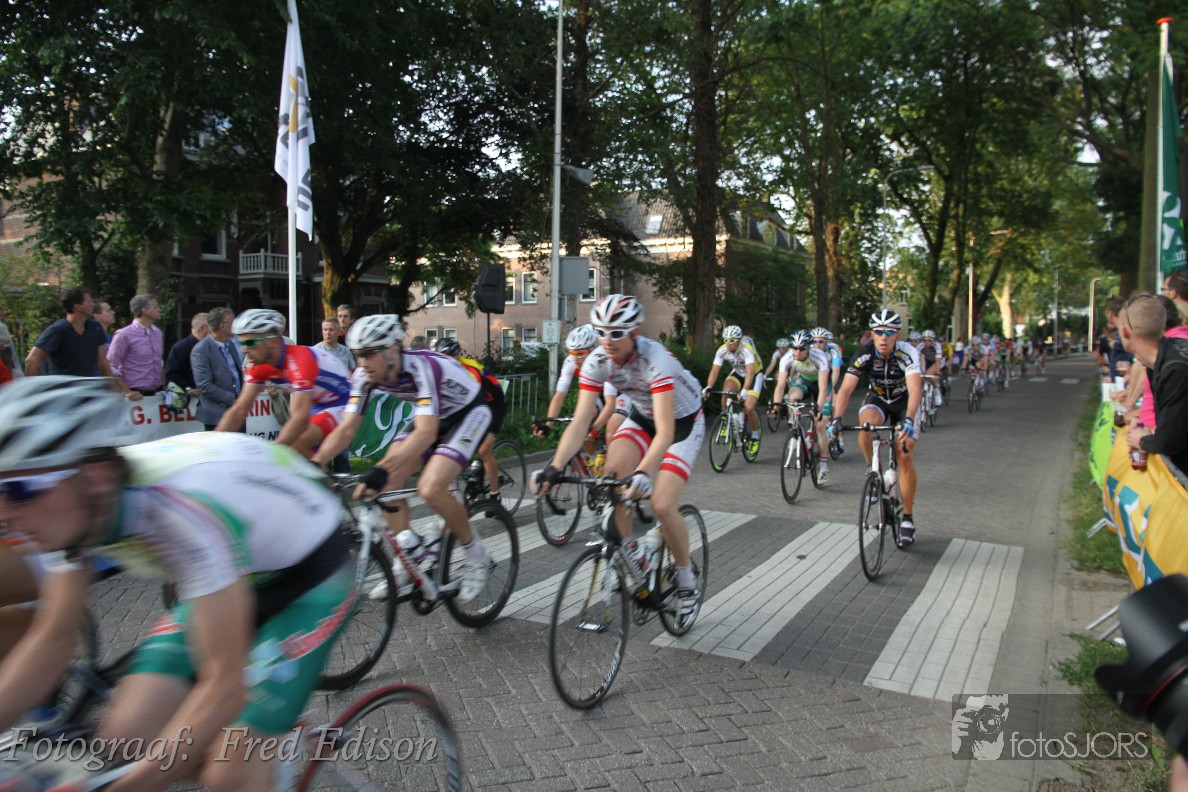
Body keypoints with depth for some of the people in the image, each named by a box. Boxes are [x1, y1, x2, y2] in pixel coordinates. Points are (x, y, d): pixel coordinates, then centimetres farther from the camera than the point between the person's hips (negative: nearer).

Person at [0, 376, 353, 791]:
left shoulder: (184, 507, -38)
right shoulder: (73, 508, -14)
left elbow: (224, 685, -35)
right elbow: (51, 640, -3)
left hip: (309, 575, -7)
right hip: (226, 576, 7)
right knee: (127, 737, -5)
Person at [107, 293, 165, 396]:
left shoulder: (158, 333, 10)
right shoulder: (124, 335, -9)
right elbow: (111, 367, -10)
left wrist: (164, 387, 11)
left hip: (156, 392, 5)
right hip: (135, 393, -5)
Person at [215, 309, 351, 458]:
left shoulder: (299, 360, -32)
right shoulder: (258, 366, -8)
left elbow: (300, 418, -39)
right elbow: (238, 410, -8)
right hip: (318, 405, 8)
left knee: (296, 445, -27)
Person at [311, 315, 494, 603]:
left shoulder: (421, 368, -36)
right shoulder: (366, 375, -15)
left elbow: (426, 433, -47)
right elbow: (346, 428, -13)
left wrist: (381, 469, -59)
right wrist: (313, 464, -29)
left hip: (469, 412, -7)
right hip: (432, 416, 8)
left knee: (430, 489, -24)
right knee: (388, 481, -9)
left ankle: (477, 559, -3)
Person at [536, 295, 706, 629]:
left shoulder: (656, 359, -35)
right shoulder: (597, 362, -20)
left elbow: (665, 431, -42)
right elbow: (580, 422, -22)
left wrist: (644, 472, -56)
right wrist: (555, 467, -35)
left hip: (683, 422, -5)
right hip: (642, 418, 5)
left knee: (662, 506, -18)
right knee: (610, 477, -20)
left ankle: (688, 584, 6)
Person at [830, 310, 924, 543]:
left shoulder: (906, 353, -30)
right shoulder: (864, 354, -24)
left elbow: (915, 388, -43)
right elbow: (846, 389, -30)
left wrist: (909, 420, -59)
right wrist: (837, 419, -45)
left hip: (904, 401, -1)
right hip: (877, 397, 2)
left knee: (904, 457, -11)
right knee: (866, 425, -33)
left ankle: (908, 518, 3)